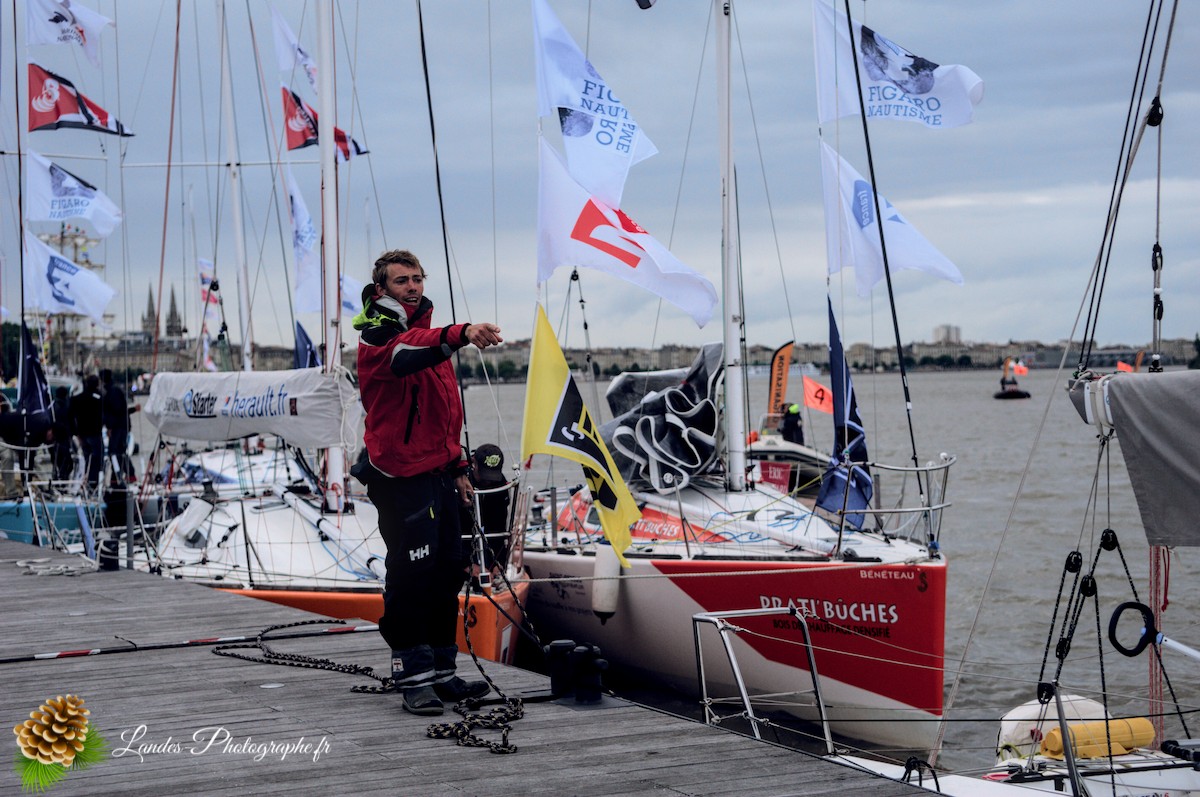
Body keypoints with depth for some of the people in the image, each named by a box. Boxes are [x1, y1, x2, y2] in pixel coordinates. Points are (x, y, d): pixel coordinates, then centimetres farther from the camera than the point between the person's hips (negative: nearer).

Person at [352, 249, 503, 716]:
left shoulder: (429, 337, 19)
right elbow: (406, 352, -34)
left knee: (448, 573, 9)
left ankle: (442, 672, 17)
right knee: (412, 576, -10)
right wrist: (461, 334, -51)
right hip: (400, 476, -9)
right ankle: (413, 678, -6)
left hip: (438, 473, 9)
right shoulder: (377, 336, -9)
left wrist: (457, 467, 22)